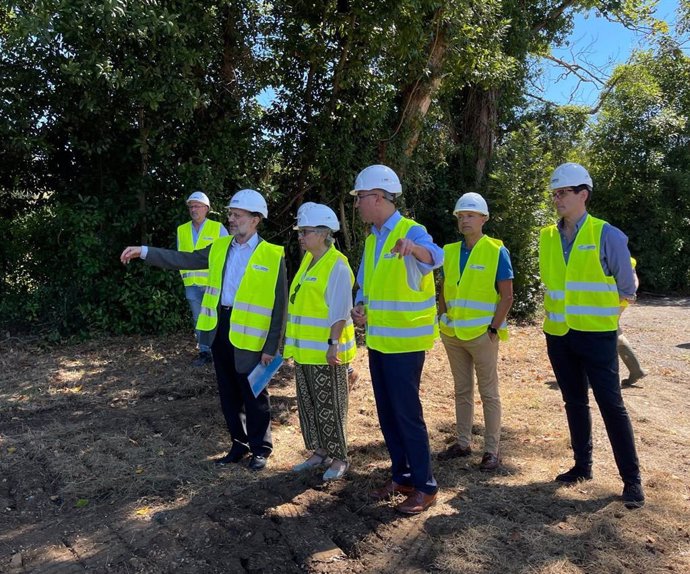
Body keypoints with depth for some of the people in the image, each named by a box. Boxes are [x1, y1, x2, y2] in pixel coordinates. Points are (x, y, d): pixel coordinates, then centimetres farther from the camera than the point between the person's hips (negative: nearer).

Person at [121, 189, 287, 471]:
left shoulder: (273, 256, -9)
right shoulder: (220, 248, 9)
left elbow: (279, 305, -9)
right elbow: (183, 260, 11)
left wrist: (272, 347, -11)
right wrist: (144, 252, 2)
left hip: (249, 337, -6)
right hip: (219, 330, 6)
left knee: (254, 396, 6)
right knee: (228, 394, 15)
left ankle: (260, 449, 24)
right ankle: (239, 445, 31)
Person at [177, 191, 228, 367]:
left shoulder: (218, 228, -2)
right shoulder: (182, 230, 9)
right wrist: (184, 275, 8)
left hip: (213, 282, -4)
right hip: (192, 283, 4)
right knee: (198, 319, 11)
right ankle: (204, 352, 21)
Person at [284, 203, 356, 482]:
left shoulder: (337, 265, -15)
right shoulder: (308, 261, 12)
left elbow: (339, 310, -20)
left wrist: (334, 343, -26)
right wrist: (292, 343, 20)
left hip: (326, 352, -9)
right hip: (304, 350, 9)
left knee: (329, 406, 2)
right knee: (308, 403, 16)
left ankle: (338, 458, 17)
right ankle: (319, 451, 30)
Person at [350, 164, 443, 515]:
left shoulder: (412, 231, -15)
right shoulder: (372, 238, 10)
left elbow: (434, 257, -38)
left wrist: (413, 247, -60)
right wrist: (360, 307, 0)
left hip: (406, 341, -8)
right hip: (378, 340, 8)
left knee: (407, 413, -2)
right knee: (386, 413, 14)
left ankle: (425, 487, 13)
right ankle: (401, 477, 29)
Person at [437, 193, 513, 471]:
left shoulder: (497, 251, -6)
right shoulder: (450, 251, 7)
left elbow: (507, 296, -7)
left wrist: (494, 328, -12)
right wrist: (444, 320, 6)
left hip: (482, 334, -5)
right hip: (453, 334, 5)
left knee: (488, 393, 3)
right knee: (462, 391, 14)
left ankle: (491, 450, 12)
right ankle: (463, 443, 25)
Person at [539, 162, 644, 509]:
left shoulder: (607, 235, -9)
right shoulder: (547, 237, 5)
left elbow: (626, 285, 0)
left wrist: (602, 308, 8)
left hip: (596, 334, -5)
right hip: (558, 334, 5)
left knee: (611, 404, -1)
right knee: (574, 402, 15)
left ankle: (632, 478, 11)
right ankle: (583, 465, 29)